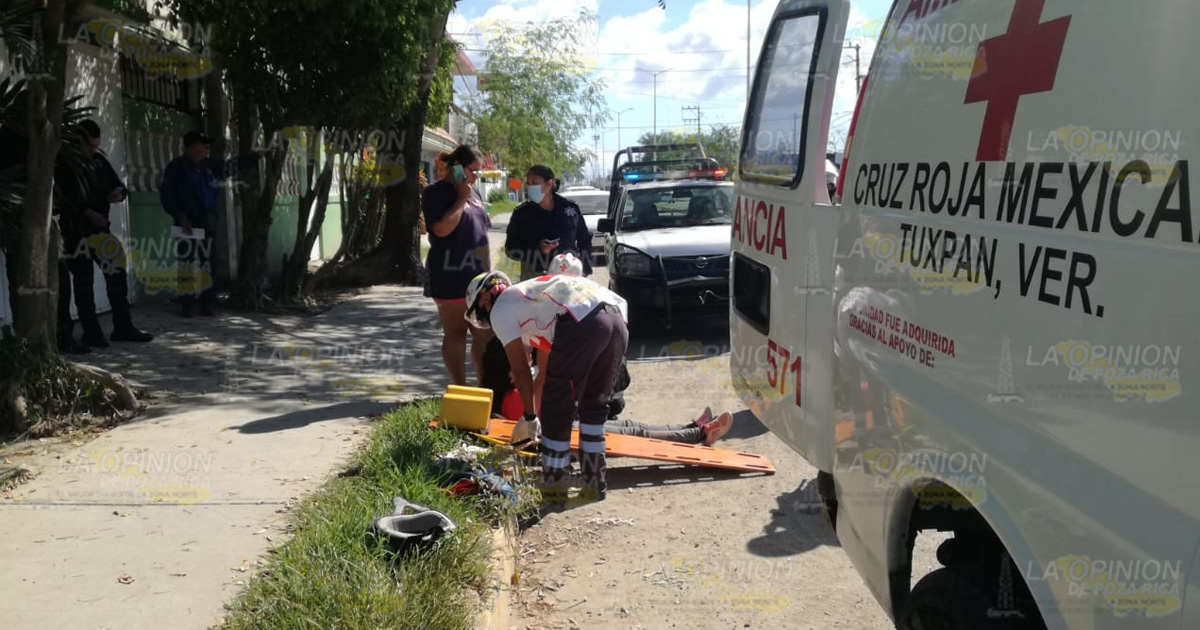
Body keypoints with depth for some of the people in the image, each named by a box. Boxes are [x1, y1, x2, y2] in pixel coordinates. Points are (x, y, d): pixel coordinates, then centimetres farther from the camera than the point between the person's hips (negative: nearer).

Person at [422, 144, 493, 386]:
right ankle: (460, 389, 8)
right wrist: (461, 199, -16)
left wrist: (488, 272, 19)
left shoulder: (473, 193, 15)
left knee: (485, 333, 8)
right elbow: (442, 229, -23)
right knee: (455, 334, 2)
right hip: (452, 279, -7)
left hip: (478, 278, 7)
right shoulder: (437, 192, -9)